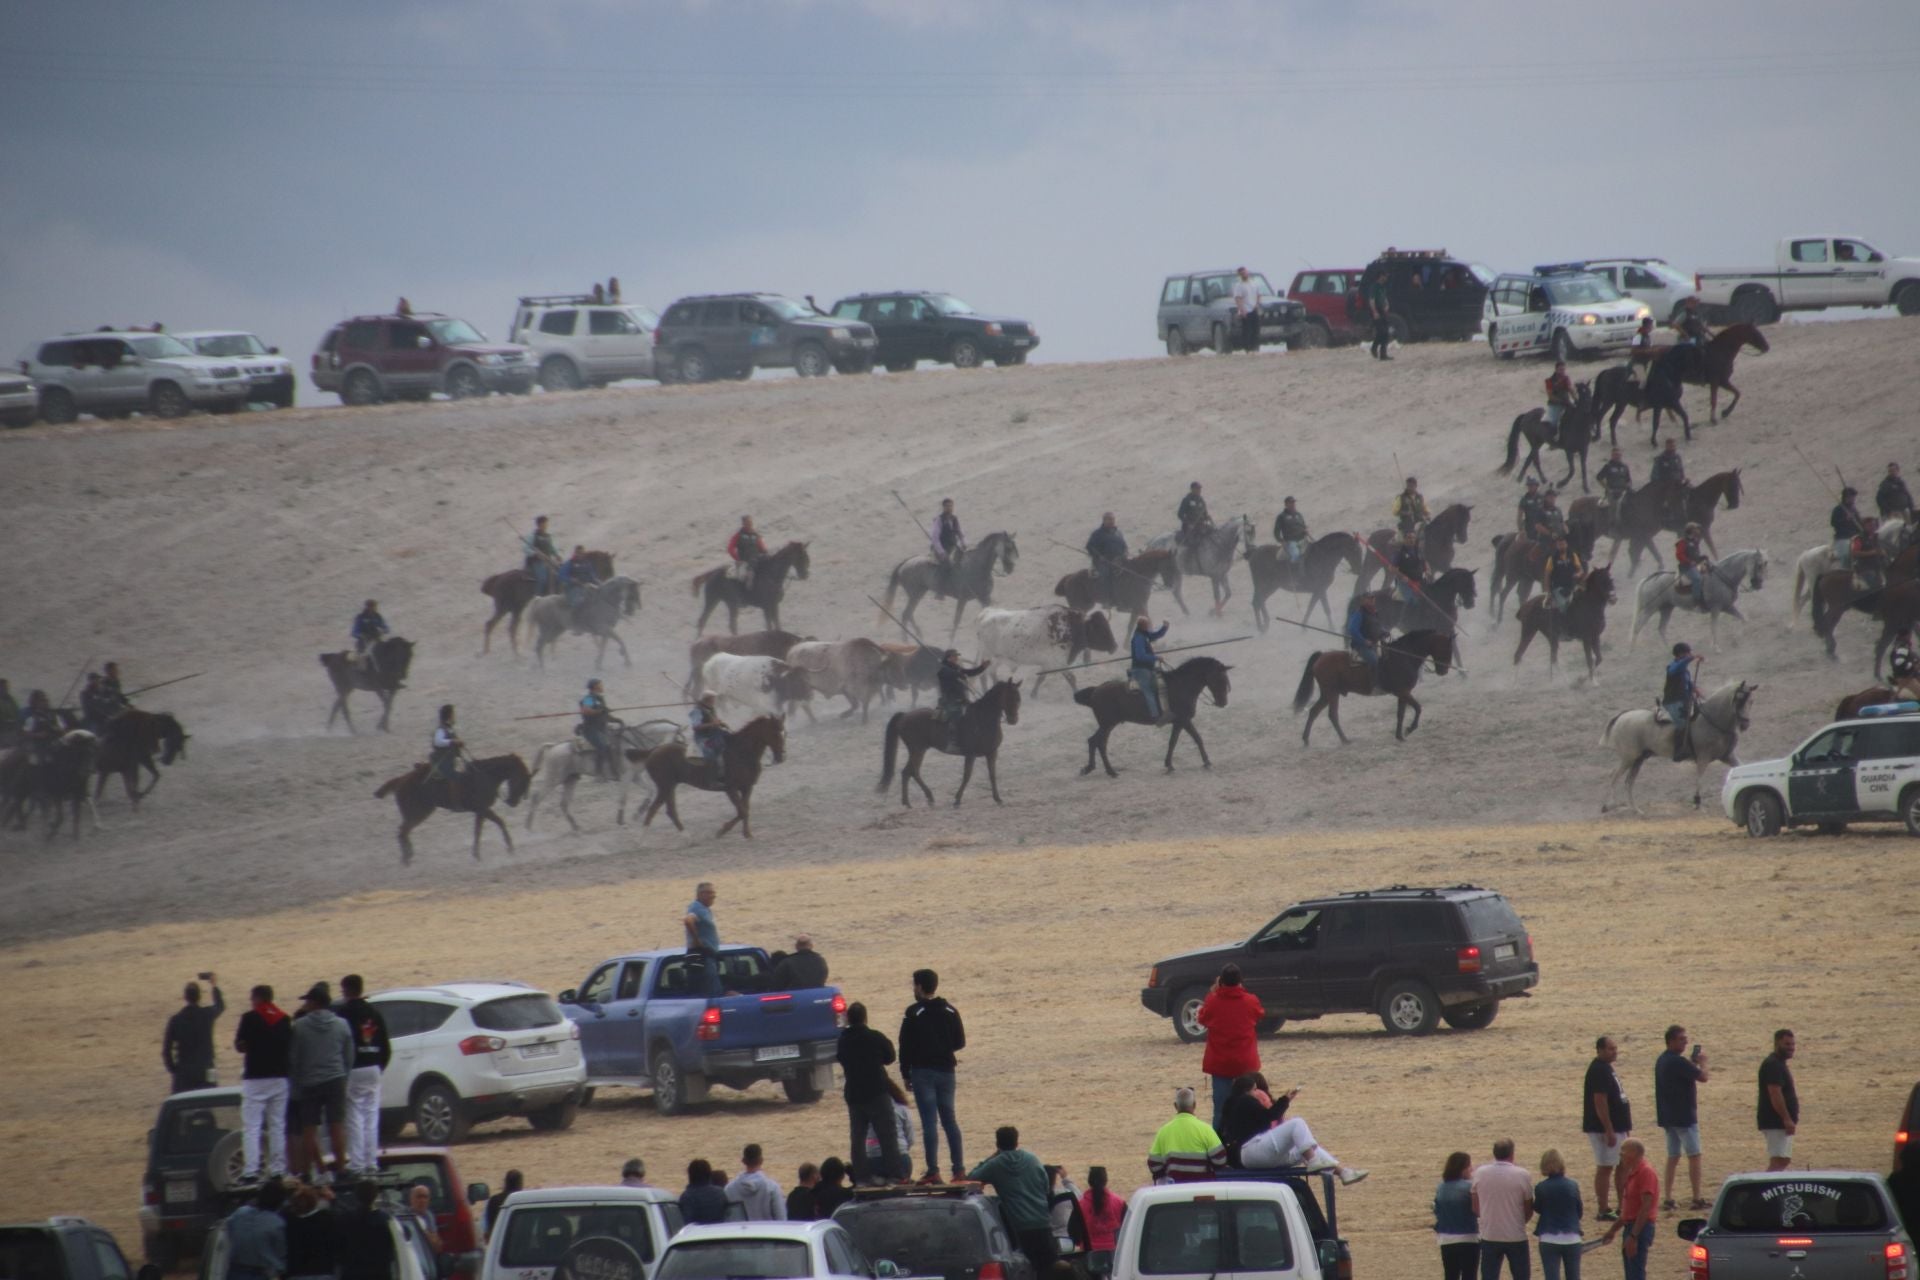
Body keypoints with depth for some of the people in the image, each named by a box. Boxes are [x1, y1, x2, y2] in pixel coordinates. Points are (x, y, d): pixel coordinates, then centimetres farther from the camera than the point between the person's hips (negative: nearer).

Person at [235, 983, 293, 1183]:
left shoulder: (250, 1018, -8)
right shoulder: (284, 1019, 6)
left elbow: (240, 1045, -7)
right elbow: (291, 1047, 9)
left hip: (255, 1078, -5)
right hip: (279, 1078, 5)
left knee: (251, 1127, -3)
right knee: (277, 1125, 12)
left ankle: (250, 1170, -11)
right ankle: (277, 1170, 11)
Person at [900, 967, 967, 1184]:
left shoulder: (914, 1013, -9)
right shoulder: (950, 1012, 5)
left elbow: (906, 1046, -8)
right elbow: (960, 1042, 7)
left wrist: (906, 1074, -1)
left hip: (923, 1071, -4)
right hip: (946, 1070, 4)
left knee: (929, 1121, -6)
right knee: (949, 1119, 11)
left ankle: (933, 1170, -10)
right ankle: (959, 1167, 8)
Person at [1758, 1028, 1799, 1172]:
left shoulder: (1779, 1064, 18)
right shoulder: (1773, 1065, -14)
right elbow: (1775, 1094, -23)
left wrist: (1790, 1120, 22)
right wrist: (1787, 1119, -26)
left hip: (1780, 1123, 11)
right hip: (1776, 1123, -11)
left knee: (1784, 1160, 13)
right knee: (1778, 1161, -15)